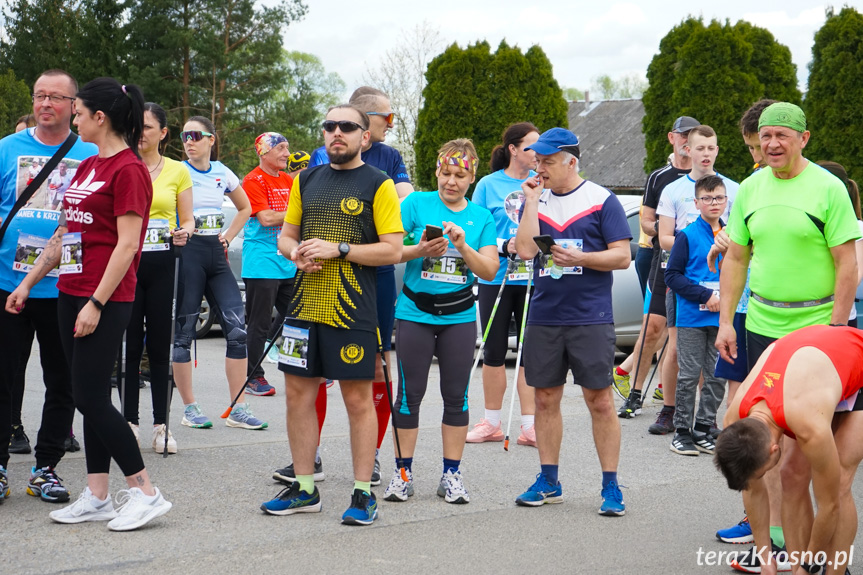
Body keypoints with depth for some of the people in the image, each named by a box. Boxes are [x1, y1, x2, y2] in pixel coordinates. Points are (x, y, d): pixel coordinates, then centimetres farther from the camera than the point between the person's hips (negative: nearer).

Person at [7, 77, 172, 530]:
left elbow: (127, 245, -17)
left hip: (106, 300, -9)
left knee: (90, 398, -8)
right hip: (71, 292, 9)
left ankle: (146, 493, 0)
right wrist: (28, 283, 20)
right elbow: (63, 235, 21)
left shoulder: (128, 170, -12)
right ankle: (97, 497, 15)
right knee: (91, 397, 10)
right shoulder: (88, 167, 16)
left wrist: (96, 303, -20)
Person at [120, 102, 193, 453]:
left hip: (163, 265, 0)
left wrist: (185, 231, -13)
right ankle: (129, 421, 9)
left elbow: (188, 219, 8)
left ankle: (161, 425, 7)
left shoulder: (178, 170, 7)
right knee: (129, 345, 0)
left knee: (161, 346, 0)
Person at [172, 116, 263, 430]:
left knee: (237, 326, -4)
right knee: (183, 330, -1)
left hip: (216, 254, 4)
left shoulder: (222, 173, 11)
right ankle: (189, 408, 8)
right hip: (187, 253, -4)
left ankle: (238, 408, 1)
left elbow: (245, 208, 25)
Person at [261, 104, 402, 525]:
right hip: (304, 306, 5)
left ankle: (363, 492, 9)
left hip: (353, 312, -5)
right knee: (298, 394, 7)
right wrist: (296, 253, -4)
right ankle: (304, 489, 19)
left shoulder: (378, 184, -2)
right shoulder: (306, 180, 14)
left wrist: (338, 249, -15)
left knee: (358, 399, 0)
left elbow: (392, 250, -7)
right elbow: (286, 235, 20)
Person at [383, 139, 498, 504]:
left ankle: (451, 475, 14)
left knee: (456, 396, 5)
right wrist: (420, 251, -22)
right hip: (415, 313, -2)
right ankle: (402, 474, 10)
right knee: (410, 394, 0)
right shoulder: (417, 204, 0)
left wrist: (463, 246, -15)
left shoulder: (481, 217, 7)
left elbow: (490, 271, 0)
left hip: (459, 316, 2)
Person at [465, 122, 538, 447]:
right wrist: (505, 247, -16)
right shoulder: (488, 185, 0)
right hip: (496, 280, -1)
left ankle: (529, 427, 8)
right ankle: (492, 423, 20)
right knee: (495, 351, 8)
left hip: (533, 281, 1)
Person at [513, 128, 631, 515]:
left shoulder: (602, 200, -1)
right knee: (545, 399, 9)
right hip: (544, 318, 4)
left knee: (600, 400, -3)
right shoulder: (536, 200, 10)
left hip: (590, 319, -4)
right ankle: (548, 481, 20)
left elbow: (622, 257, -4)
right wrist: (531, 201, -6)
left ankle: (610, 486, 5)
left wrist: (580, 258, -16)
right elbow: (525, 250, -4)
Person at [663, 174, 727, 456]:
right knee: (689, 375, -1)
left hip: (722, 317, 4)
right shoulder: (688, 235, -5)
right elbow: (672, 275, -7)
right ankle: (682, 430, 8)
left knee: (717, 377, 7)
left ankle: (703, 428, 17)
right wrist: (705, 296, -15)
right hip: (691, 318, -4)